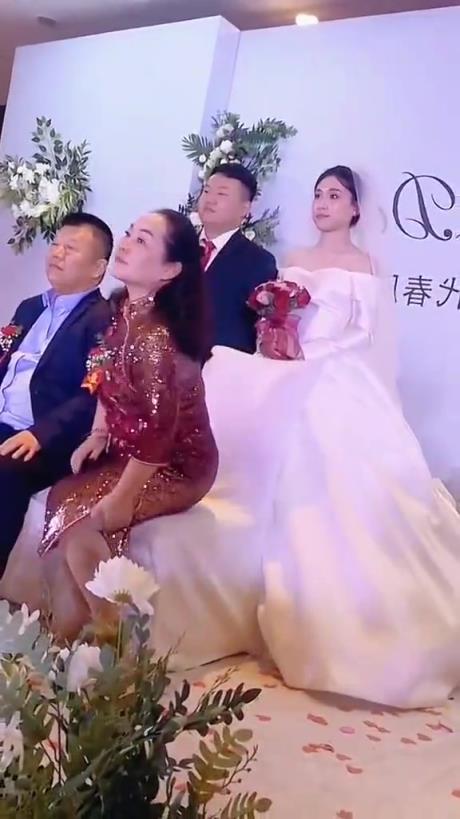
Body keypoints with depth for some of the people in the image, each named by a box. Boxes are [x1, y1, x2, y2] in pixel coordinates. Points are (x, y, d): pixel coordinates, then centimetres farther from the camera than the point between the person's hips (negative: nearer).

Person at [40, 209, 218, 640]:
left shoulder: (154, 336, -28)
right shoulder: (124, 312, 1)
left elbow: (158, 427, -27)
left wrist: (123, 497, -20)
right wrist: (98, 435, 1)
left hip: (175, 466, -9)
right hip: (128, 454, 9)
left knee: (80, 519, -20)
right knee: (59, 501, -2)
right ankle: (66, 640, 9)